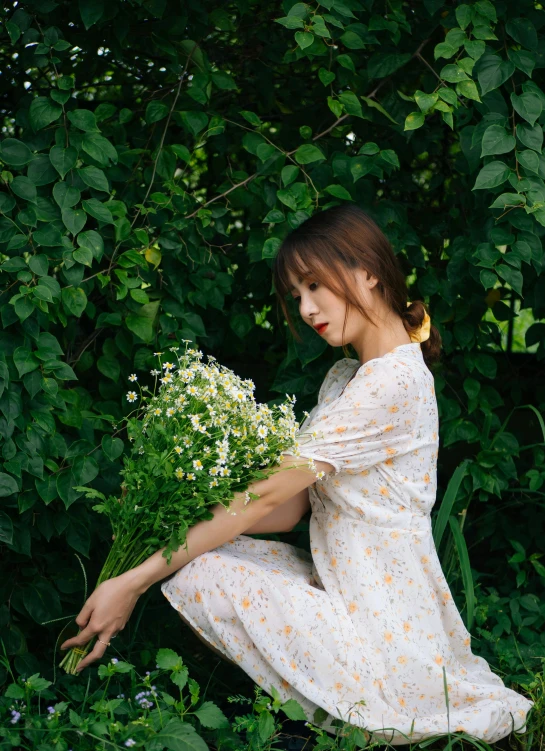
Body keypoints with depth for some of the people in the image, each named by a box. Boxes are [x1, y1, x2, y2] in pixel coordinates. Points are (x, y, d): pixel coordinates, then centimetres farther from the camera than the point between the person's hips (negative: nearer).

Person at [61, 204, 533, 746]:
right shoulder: (345, 377, 15)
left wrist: (134, 582, -17)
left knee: (194, 575, -16)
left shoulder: (393, 381, -17)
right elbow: (289, 509, 8)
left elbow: (266, 498, -20)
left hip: (382, 630, -10)